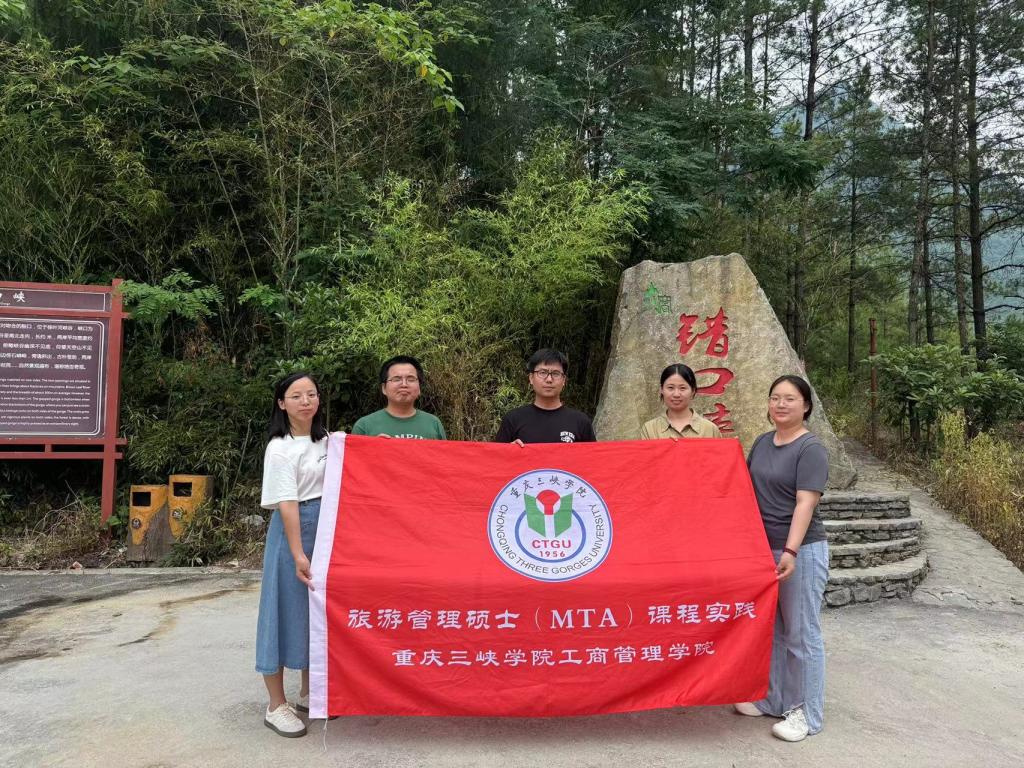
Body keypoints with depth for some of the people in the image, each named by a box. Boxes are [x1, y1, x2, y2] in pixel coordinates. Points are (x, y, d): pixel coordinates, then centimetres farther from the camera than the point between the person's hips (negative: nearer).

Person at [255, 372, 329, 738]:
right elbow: (286, 503, -17)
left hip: (327, 531, 7)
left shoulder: (326, 440, 9)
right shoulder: (280, 448, -12)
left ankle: (308, 694, 29)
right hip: (294, 531, -7)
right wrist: (298, 554, -21)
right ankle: (277, 706, 13)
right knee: (287, 612, 0)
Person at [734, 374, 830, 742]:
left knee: (801, 633, 5)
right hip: (763, 549, 7)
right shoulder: (762, 443, 8)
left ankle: (806, 712, 18)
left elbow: (805, 504, -21)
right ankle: (773, 699, 32)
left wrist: (791, 552, -29)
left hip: (800, 551, -7)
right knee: (770, 629, 17)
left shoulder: (811, 449, -13)